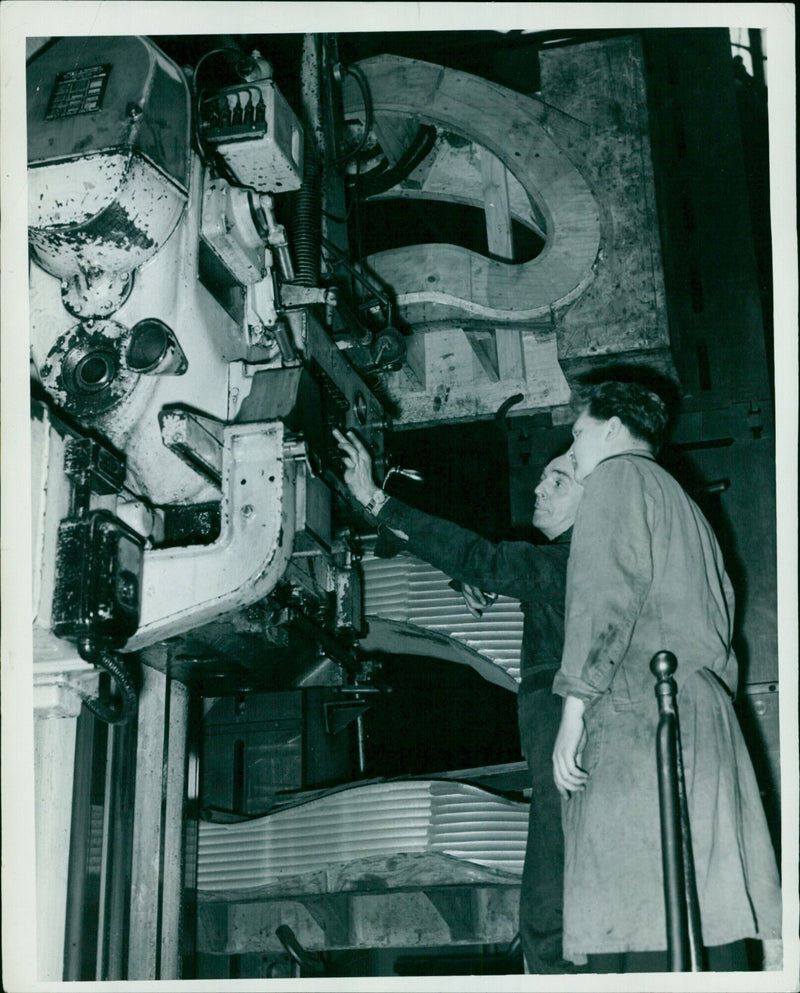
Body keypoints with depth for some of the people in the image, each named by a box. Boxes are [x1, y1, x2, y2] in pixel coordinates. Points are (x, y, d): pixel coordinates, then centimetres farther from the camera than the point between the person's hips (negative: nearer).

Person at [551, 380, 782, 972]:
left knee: (644, 929, -16)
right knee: (703, 922, 0)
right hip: (705, 718, 9)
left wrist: (575, 705, -11)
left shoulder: (619, 475, 6)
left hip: (638, 714, -8)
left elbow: (604, 594, -9)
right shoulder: (687, 507, 31)